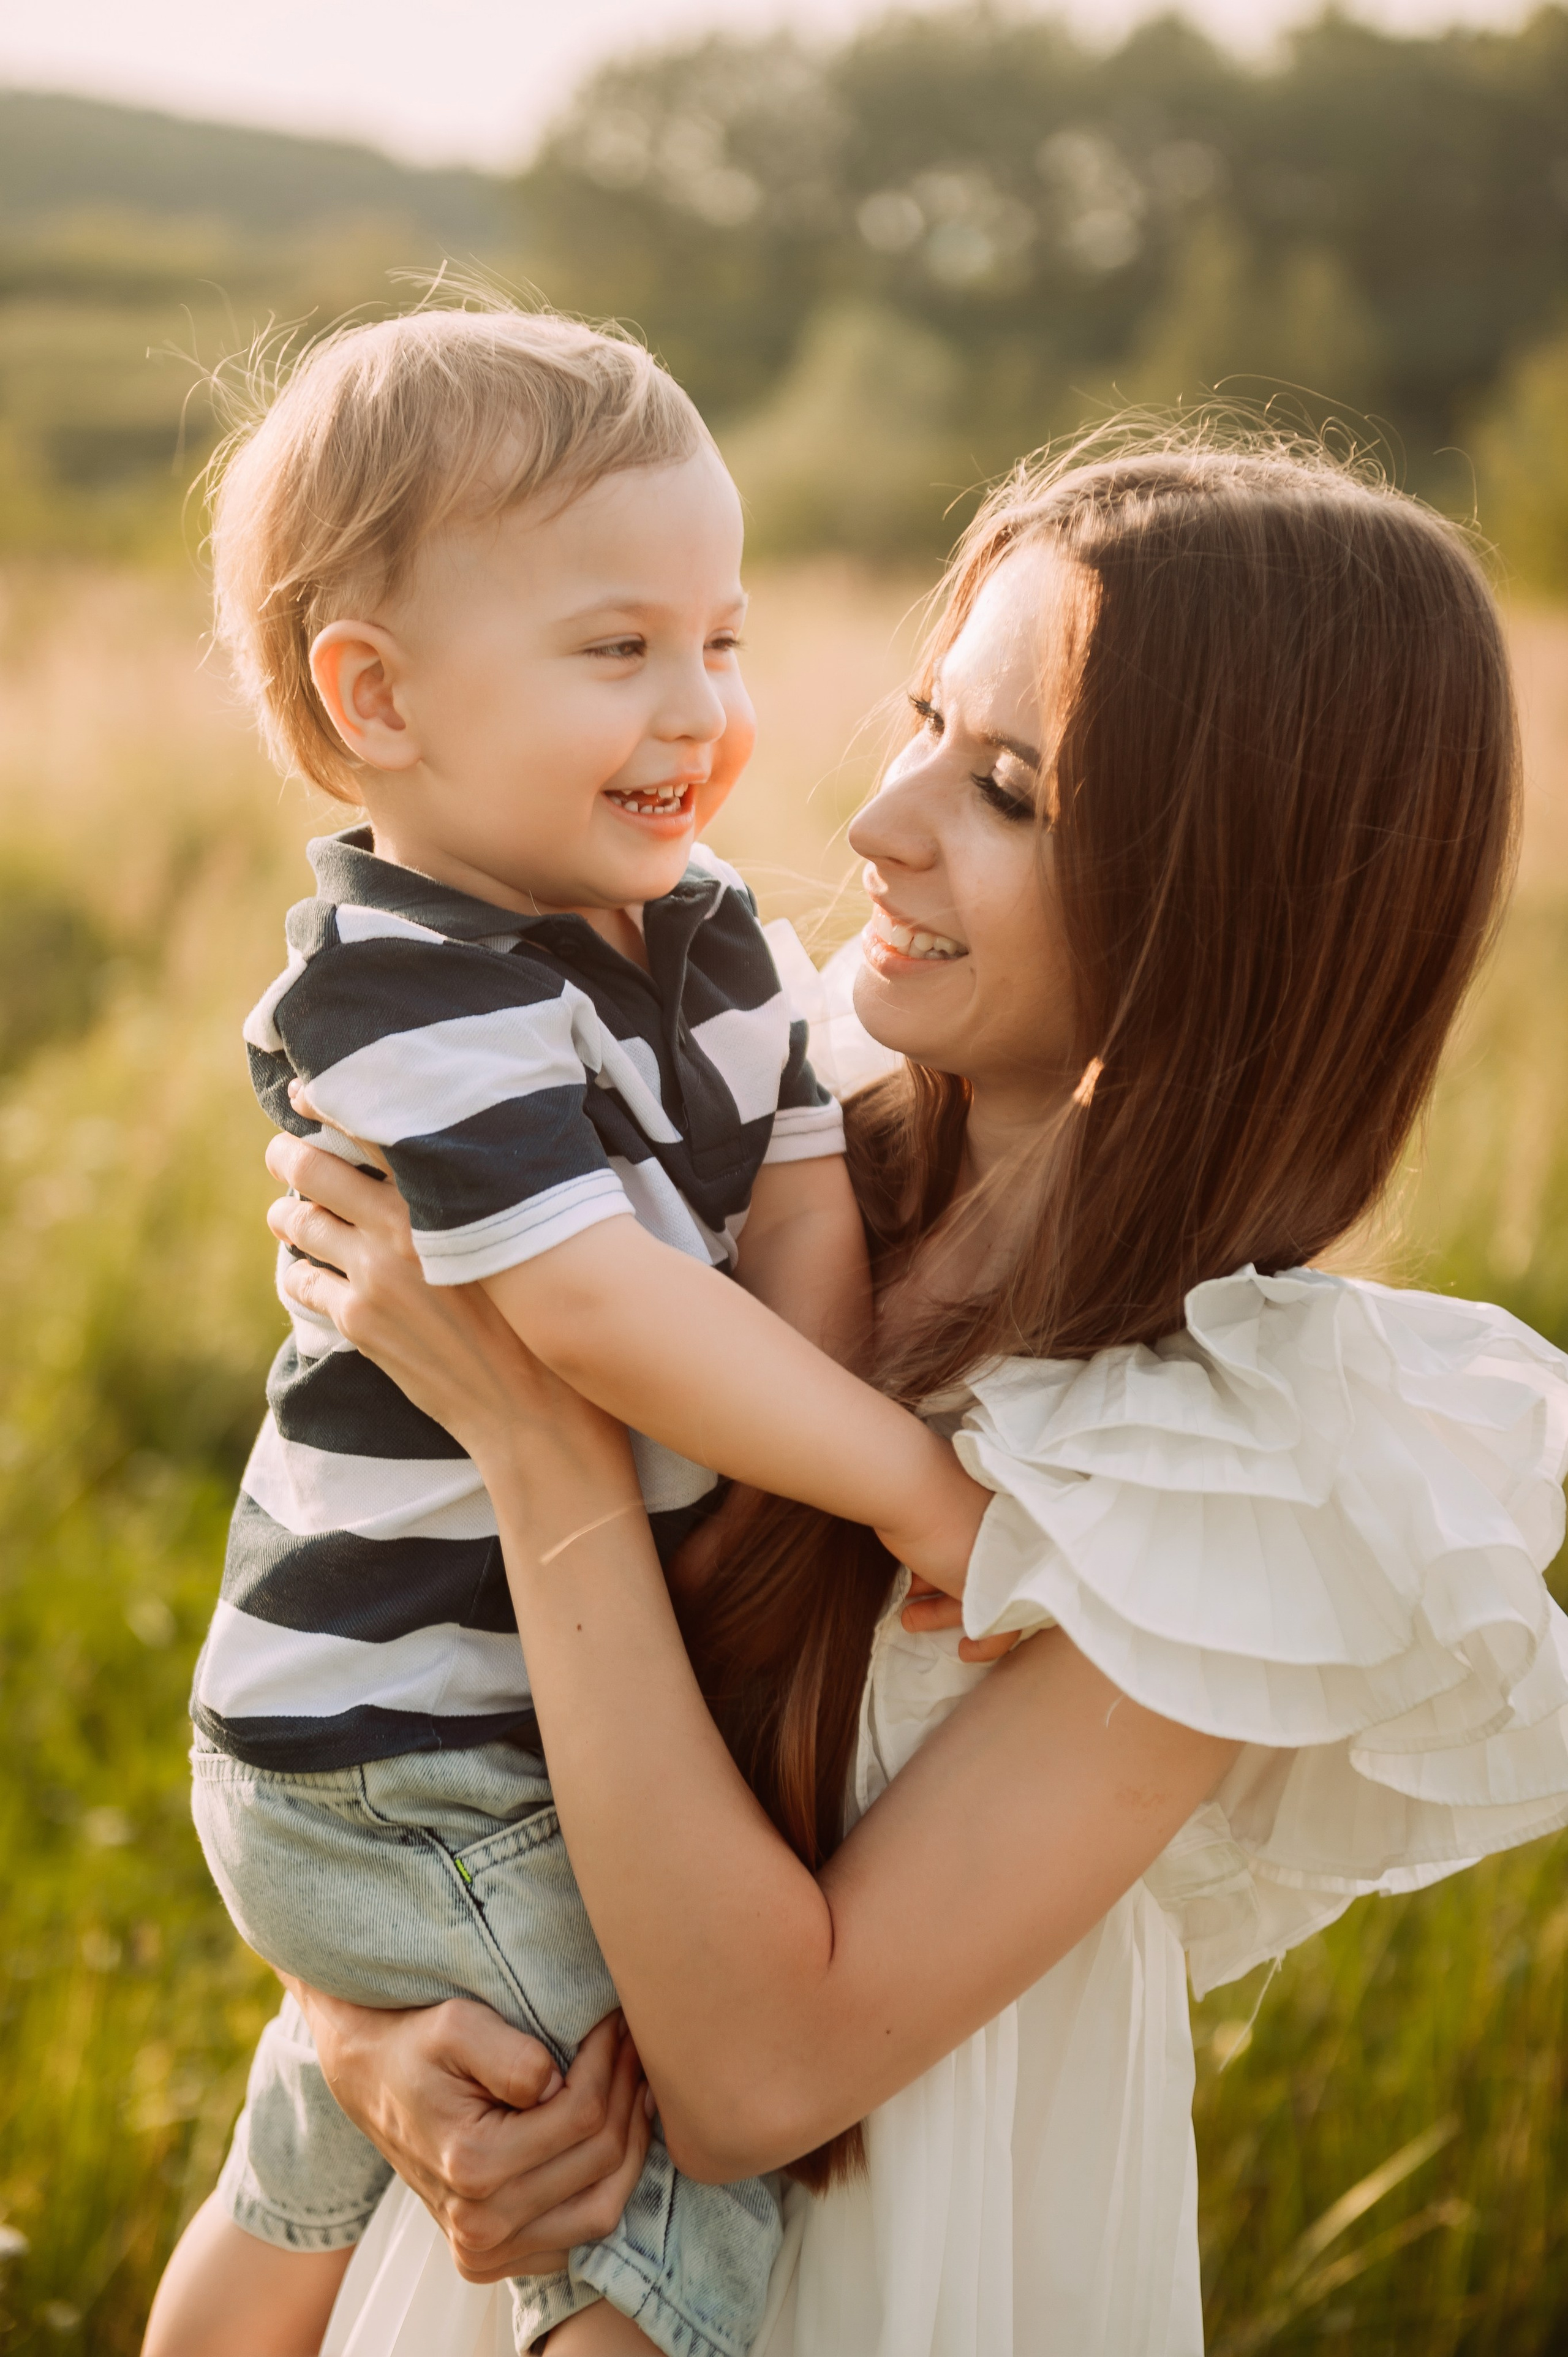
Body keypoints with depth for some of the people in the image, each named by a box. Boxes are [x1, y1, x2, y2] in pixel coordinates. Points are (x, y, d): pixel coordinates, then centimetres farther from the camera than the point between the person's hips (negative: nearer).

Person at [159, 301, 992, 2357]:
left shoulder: (703, 928, 2)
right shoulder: (407, 996, -24)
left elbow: (803, 1186, -5)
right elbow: (598, 1299, -33)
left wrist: (791, 1511, -20)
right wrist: (912, 1486, -28)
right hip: (397, 1778, -9)